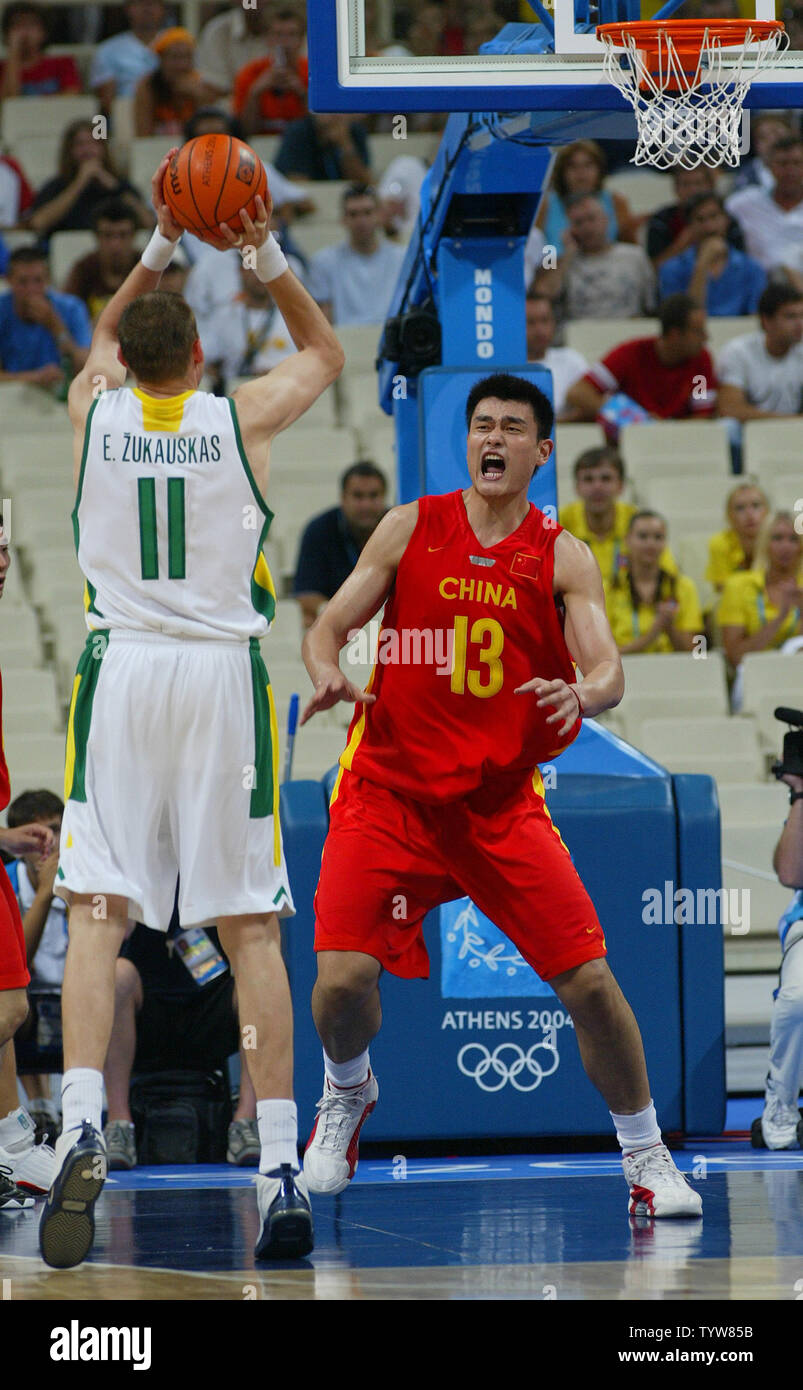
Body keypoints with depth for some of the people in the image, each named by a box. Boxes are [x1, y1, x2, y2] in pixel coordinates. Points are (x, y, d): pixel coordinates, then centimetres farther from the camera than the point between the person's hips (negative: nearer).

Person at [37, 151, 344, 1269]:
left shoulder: (94, 409, 6)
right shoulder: (241, 417, 3)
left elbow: (106, 336, 32)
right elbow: (325, 351, 24)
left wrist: (158, 252, 30)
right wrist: (268, 261, 18)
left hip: (120, 671, 0)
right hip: (224, 673, 0)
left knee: (97, 914, -5)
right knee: (250, 927, 2)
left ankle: (82, 1131, -25)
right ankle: (280, 1166, -2)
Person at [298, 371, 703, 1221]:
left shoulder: (562, 558, 0)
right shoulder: (410, 528, 1)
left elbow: (608, 672, -9)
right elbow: (330, 625, 2)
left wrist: (584, 692, -33)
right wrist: (327, 674, -21)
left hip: (502, 801, 0)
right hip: (390, 790, 0)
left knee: (589, 981, -8)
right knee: (343, 976, -15)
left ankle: (647, 1161, 9)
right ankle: (346, 1095, 20)